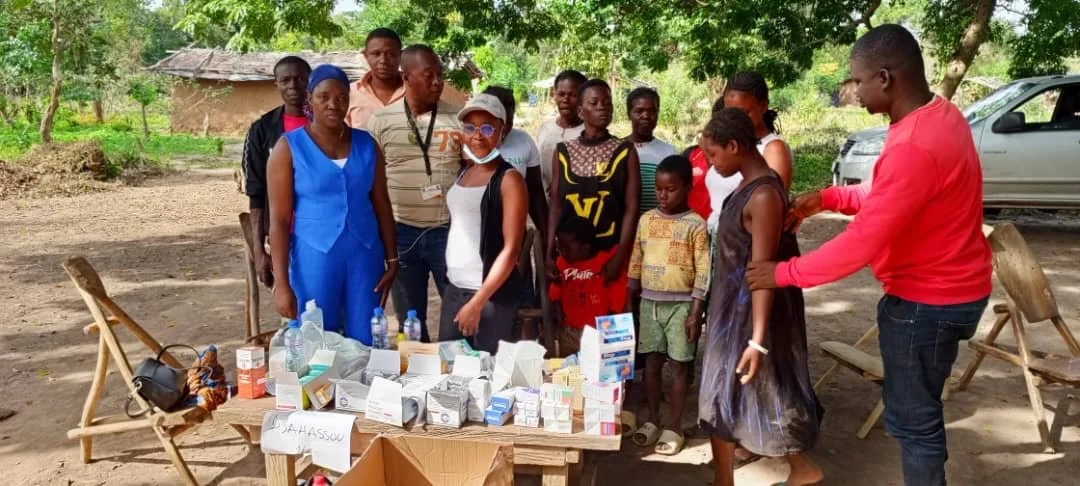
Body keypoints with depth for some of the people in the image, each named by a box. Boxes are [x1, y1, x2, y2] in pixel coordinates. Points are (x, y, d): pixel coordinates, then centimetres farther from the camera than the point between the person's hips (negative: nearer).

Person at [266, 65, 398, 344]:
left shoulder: (366, 144, 6)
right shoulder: (289, 147, -3)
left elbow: (382, 206, 9)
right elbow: (279, 219, -6)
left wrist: (392, 259, 4)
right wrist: (281, 283, -10)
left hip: (365, 256, 3)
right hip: (314, 258, -2)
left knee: (365, 344, 6)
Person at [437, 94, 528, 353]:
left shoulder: (509, 179, -11)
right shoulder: (463, 171, 8)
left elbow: (511, 249, -15)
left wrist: (478, 301, -16)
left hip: (492, 293, -6)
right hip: (454, 287, 6)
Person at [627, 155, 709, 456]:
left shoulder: (695, 225, -9)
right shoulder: (646, 220, 4)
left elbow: (703, 272, -10)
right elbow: (635, 263, 9)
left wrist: (696, 312, -13)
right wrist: (630, 302, 9)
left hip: (681, 304, -4)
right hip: (649, 302, 4)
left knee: (679, 365, 5)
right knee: (652, 362, 11)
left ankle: (674, 427, 15)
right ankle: (652, 421, 25)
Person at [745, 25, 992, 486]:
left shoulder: (913, 148, -30)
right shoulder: (940, 115, 3)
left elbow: (861, 243, -28)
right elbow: (890, 195, 14)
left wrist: (783, 273, -18)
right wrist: (829, 197, 3)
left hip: (927, 300, -10)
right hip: (950, 285, 10)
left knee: (911, 416, 6)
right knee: (917, 407, 24)